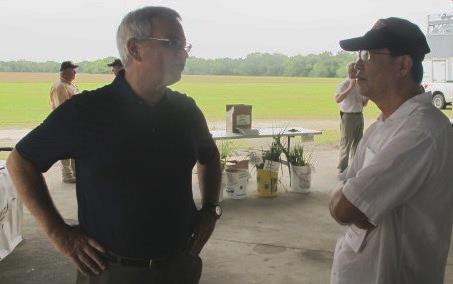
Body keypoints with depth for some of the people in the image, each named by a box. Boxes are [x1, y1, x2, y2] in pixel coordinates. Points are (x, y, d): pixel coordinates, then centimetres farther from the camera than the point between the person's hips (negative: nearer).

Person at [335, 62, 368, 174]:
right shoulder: (344, 84, -8)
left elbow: (363, 104, 21)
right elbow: (337, 99, -26)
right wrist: (350, 88, -29)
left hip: (359, 115, 7)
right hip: (348, 116, -7)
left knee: (357, 142, 13)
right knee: (346, 143, -4)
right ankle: (342, 168, 2)